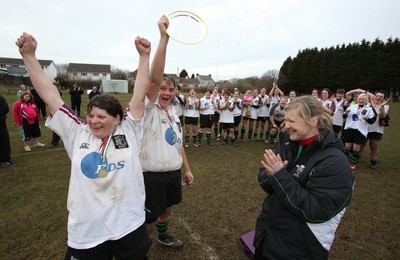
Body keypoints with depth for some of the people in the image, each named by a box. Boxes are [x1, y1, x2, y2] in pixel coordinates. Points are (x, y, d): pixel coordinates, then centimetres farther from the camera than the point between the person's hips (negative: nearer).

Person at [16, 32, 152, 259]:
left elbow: (140, 95, -9)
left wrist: (144, 56, -9)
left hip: (130, 227, -1)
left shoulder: (129, 131, -6)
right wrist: (29, 55, 1)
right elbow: (50, 95, 0)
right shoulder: (77, 134, -2)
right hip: (85, 234, 2)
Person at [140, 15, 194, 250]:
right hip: (152, 175, -7)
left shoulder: (174, 114, 7)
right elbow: (154, 78, -31)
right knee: (150, 220, 9)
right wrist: (164, 37, -35)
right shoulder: (149, 109, -14)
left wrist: (187, 169, 14)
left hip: (173, 173, 7)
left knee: (167, 208, 26)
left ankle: (163, 236, 54)